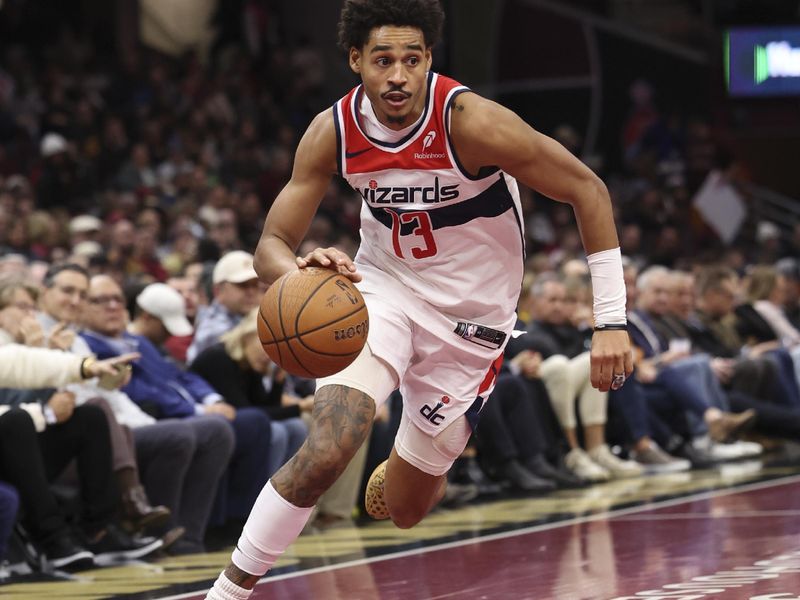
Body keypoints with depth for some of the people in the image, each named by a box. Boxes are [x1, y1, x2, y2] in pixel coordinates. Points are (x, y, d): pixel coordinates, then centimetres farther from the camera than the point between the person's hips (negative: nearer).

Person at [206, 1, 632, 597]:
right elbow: (272, 245, -10)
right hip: (382, 287, 1)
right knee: (324, 454, -25)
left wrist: (611, 320, -20)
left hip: (469, 321, -1)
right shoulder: (333, 133, -15)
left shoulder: (471, 122, -26)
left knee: (404, 508, 9)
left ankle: (426, 471, 48)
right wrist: (301, 271, -37)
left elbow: (588, 191, -17)